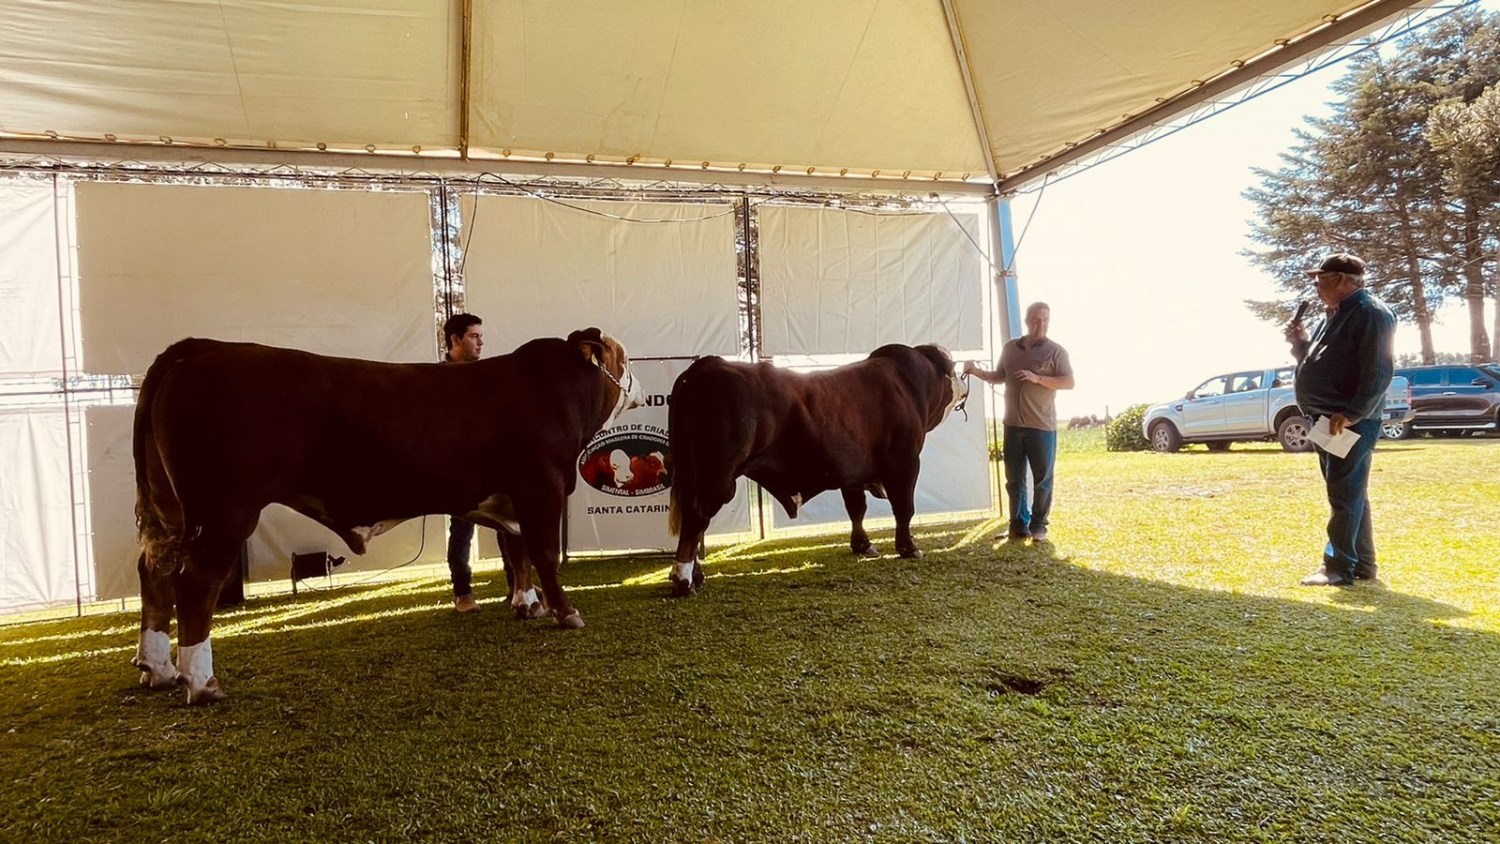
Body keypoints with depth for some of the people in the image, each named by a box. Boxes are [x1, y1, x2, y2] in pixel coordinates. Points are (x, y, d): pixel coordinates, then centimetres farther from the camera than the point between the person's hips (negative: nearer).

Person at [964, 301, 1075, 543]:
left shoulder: (1055, 351, -3)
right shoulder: (1009, 348, 10)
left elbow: (1069, 382, -11)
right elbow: (1000, 377, 22)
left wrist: (1037, 378, -22)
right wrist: (976, 371, 5)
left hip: (1042, 426, -4)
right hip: (1013, 424, 4)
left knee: (1042, 479, 2)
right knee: (1014, 478, 7)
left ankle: (1038, 526, 13)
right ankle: (1018, 525, 16)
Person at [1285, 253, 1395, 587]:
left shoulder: (1370, 313, -12)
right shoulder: (1336, 315, 19)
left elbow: (1379, 373, -20)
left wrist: (1352, 414, -25)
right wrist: (1301, 343, 10)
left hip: (1351, 422, -10)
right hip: (1326, 420, 10)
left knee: (1345, 495, -7)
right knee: (1348, 495, 14)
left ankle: (1340, 567, -3)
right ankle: (1362, 563, 22)